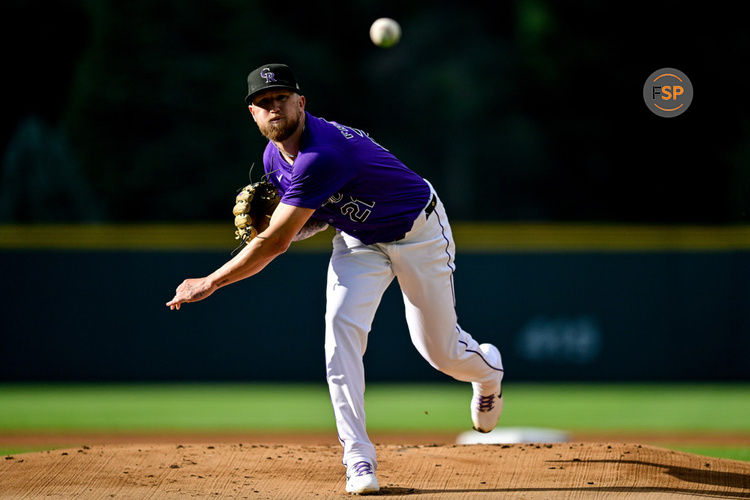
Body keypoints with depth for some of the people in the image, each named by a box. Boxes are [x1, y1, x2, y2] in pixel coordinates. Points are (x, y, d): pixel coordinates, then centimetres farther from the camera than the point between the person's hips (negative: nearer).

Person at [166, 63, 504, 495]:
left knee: (440, 350, 5)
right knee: (341, 327, -18)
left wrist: (209, 283, -34)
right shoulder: (275, 158, -9)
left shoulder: (322, 155, -39)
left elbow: (276, 242, -40)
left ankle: (488, 369, 44)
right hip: (359, 240, 6)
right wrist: (279, 224, -16)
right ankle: (358, 458, -18)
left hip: (418, 232, -6)